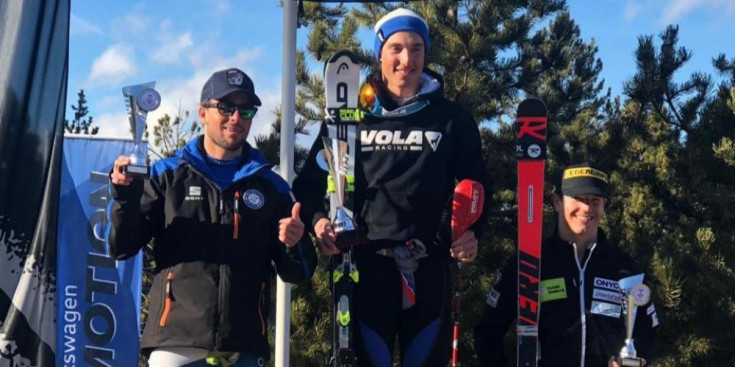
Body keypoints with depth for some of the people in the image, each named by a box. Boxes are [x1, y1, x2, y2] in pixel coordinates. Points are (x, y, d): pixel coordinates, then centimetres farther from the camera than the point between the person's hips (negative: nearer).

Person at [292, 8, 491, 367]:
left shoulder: (452, 119, 8)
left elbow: (476, 185, 15)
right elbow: (310, 181, 10)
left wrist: (472, 232, -2)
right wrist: (317, 219, -9)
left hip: (428, 269, 1)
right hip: (366, 264, -1)